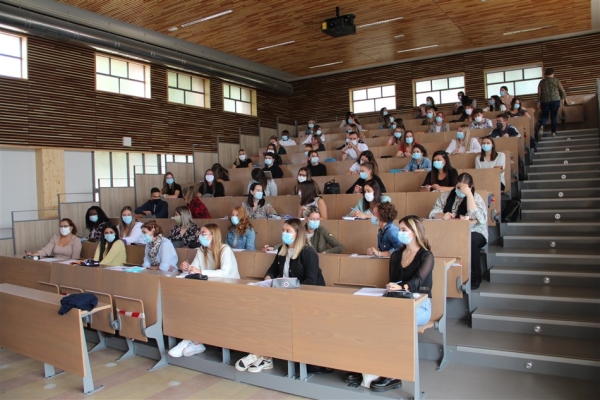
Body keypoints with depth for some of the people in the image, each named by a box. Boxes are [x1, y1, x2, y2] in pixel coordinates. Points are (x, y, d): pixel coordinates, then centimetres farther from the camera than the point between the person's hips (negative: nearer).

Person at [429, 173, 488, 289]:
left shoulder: (476, 198, 0)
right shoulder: (446, 195, 7)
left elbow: (478, 218, -18)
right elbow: (433, 213, -1)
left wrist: (469, 194, -20)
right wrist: (443, 215, -24)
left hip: (473, 233, -2)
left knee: (471, 240, -37)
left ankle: (474, 277, -19)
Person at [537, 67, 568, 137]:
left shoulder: (541, 82, 5)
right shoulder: (556, 80, 3)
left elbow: (539, 93, 2)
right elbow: (562, 91, 3)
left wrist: (539, 102, 9)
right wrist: (565, 99, 12)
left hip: (544, 101, 1)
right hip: (555, 100, -1)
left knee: (544, 116, 9)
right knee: (554, 116, 7)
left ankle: (541, 126, -22)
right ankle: (553, 132, 6)